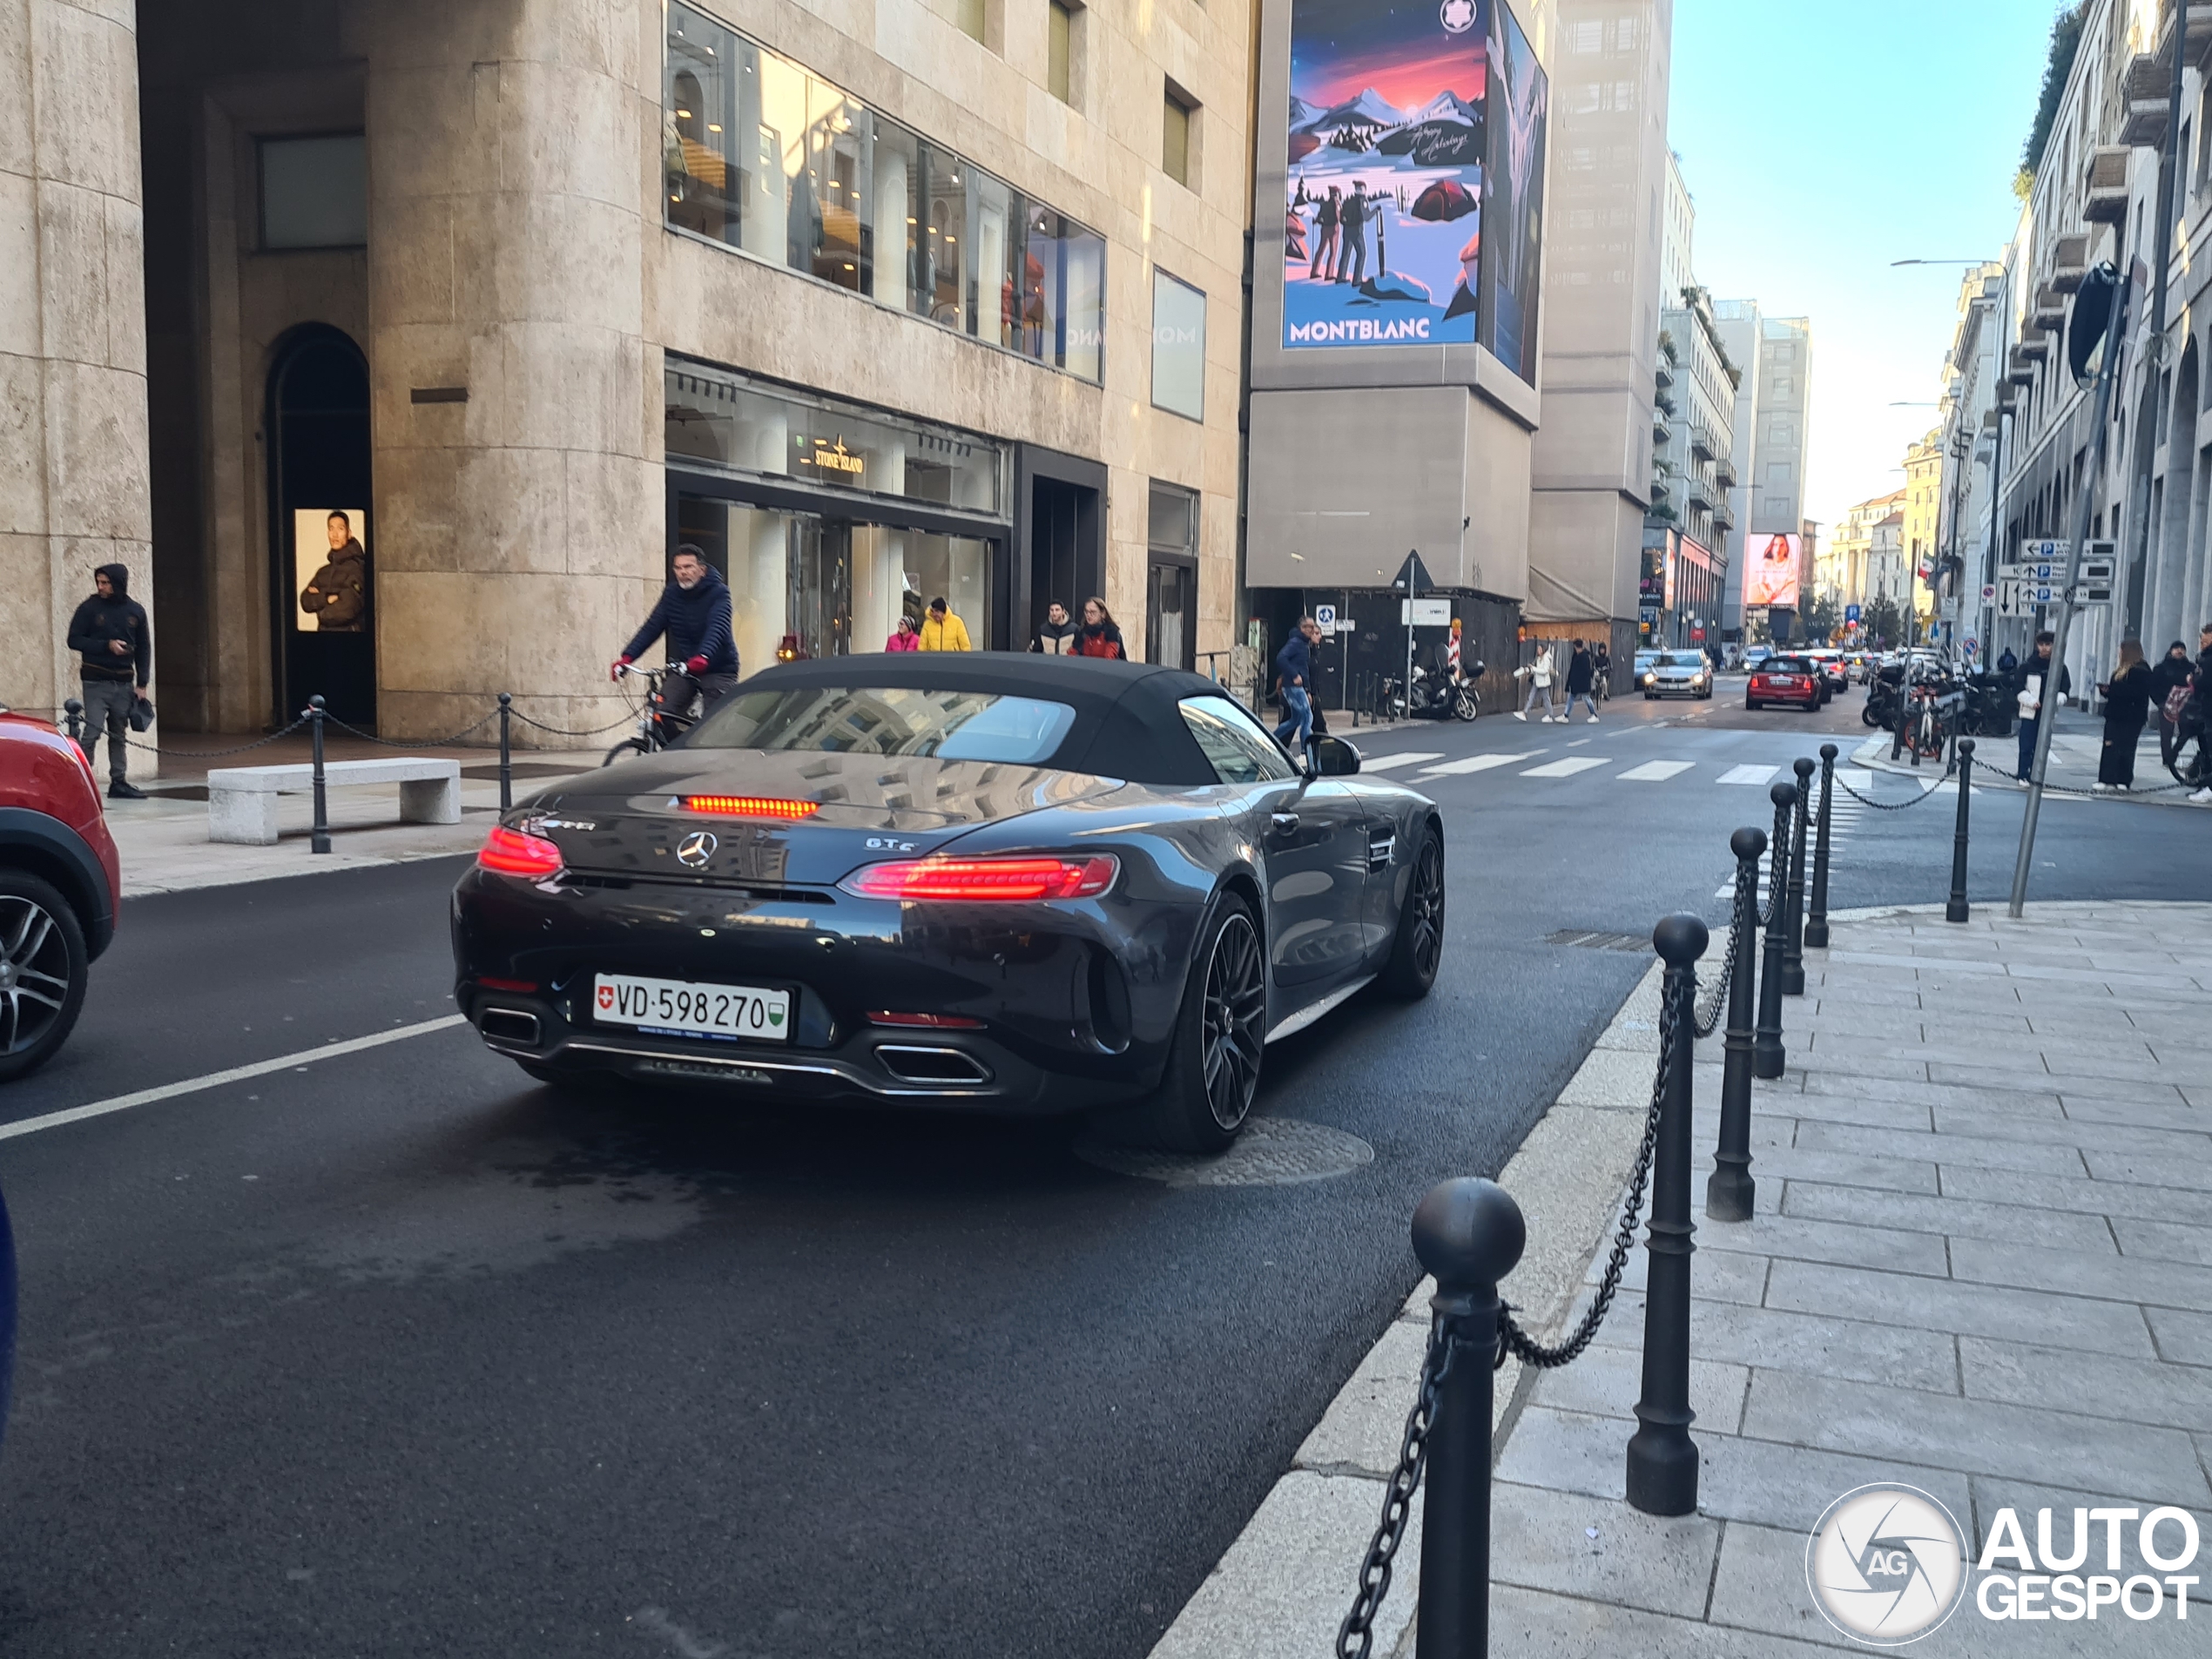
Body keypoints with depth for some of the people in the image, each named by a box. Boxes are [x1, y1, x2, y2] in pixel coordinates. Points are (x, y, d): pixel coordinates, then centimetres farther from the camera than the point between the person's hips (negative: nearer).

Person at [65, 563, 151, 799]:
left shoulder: (136, 611, 6)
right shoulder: (90, 608, -2)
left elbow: (144, 649, 10)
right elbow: (74, 640, -3)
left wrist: (142, 683, 4)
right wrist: (107, 645, -16)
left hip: (124, 682, 3)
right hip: (96, 682, -3)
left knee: (119, 734, 9)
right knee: (92, 731, -12)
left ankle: (118, 782, 15)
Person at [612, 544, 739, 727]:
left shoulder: (718, 592, -12)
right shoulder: (671, 593, 2)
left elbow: (718, 628, -28)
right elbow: (652, 626, -4)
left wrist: (702, 657, -47)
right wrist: (627, 657, -18)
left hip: (717, 670, -4)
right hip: (683, 667, 4)